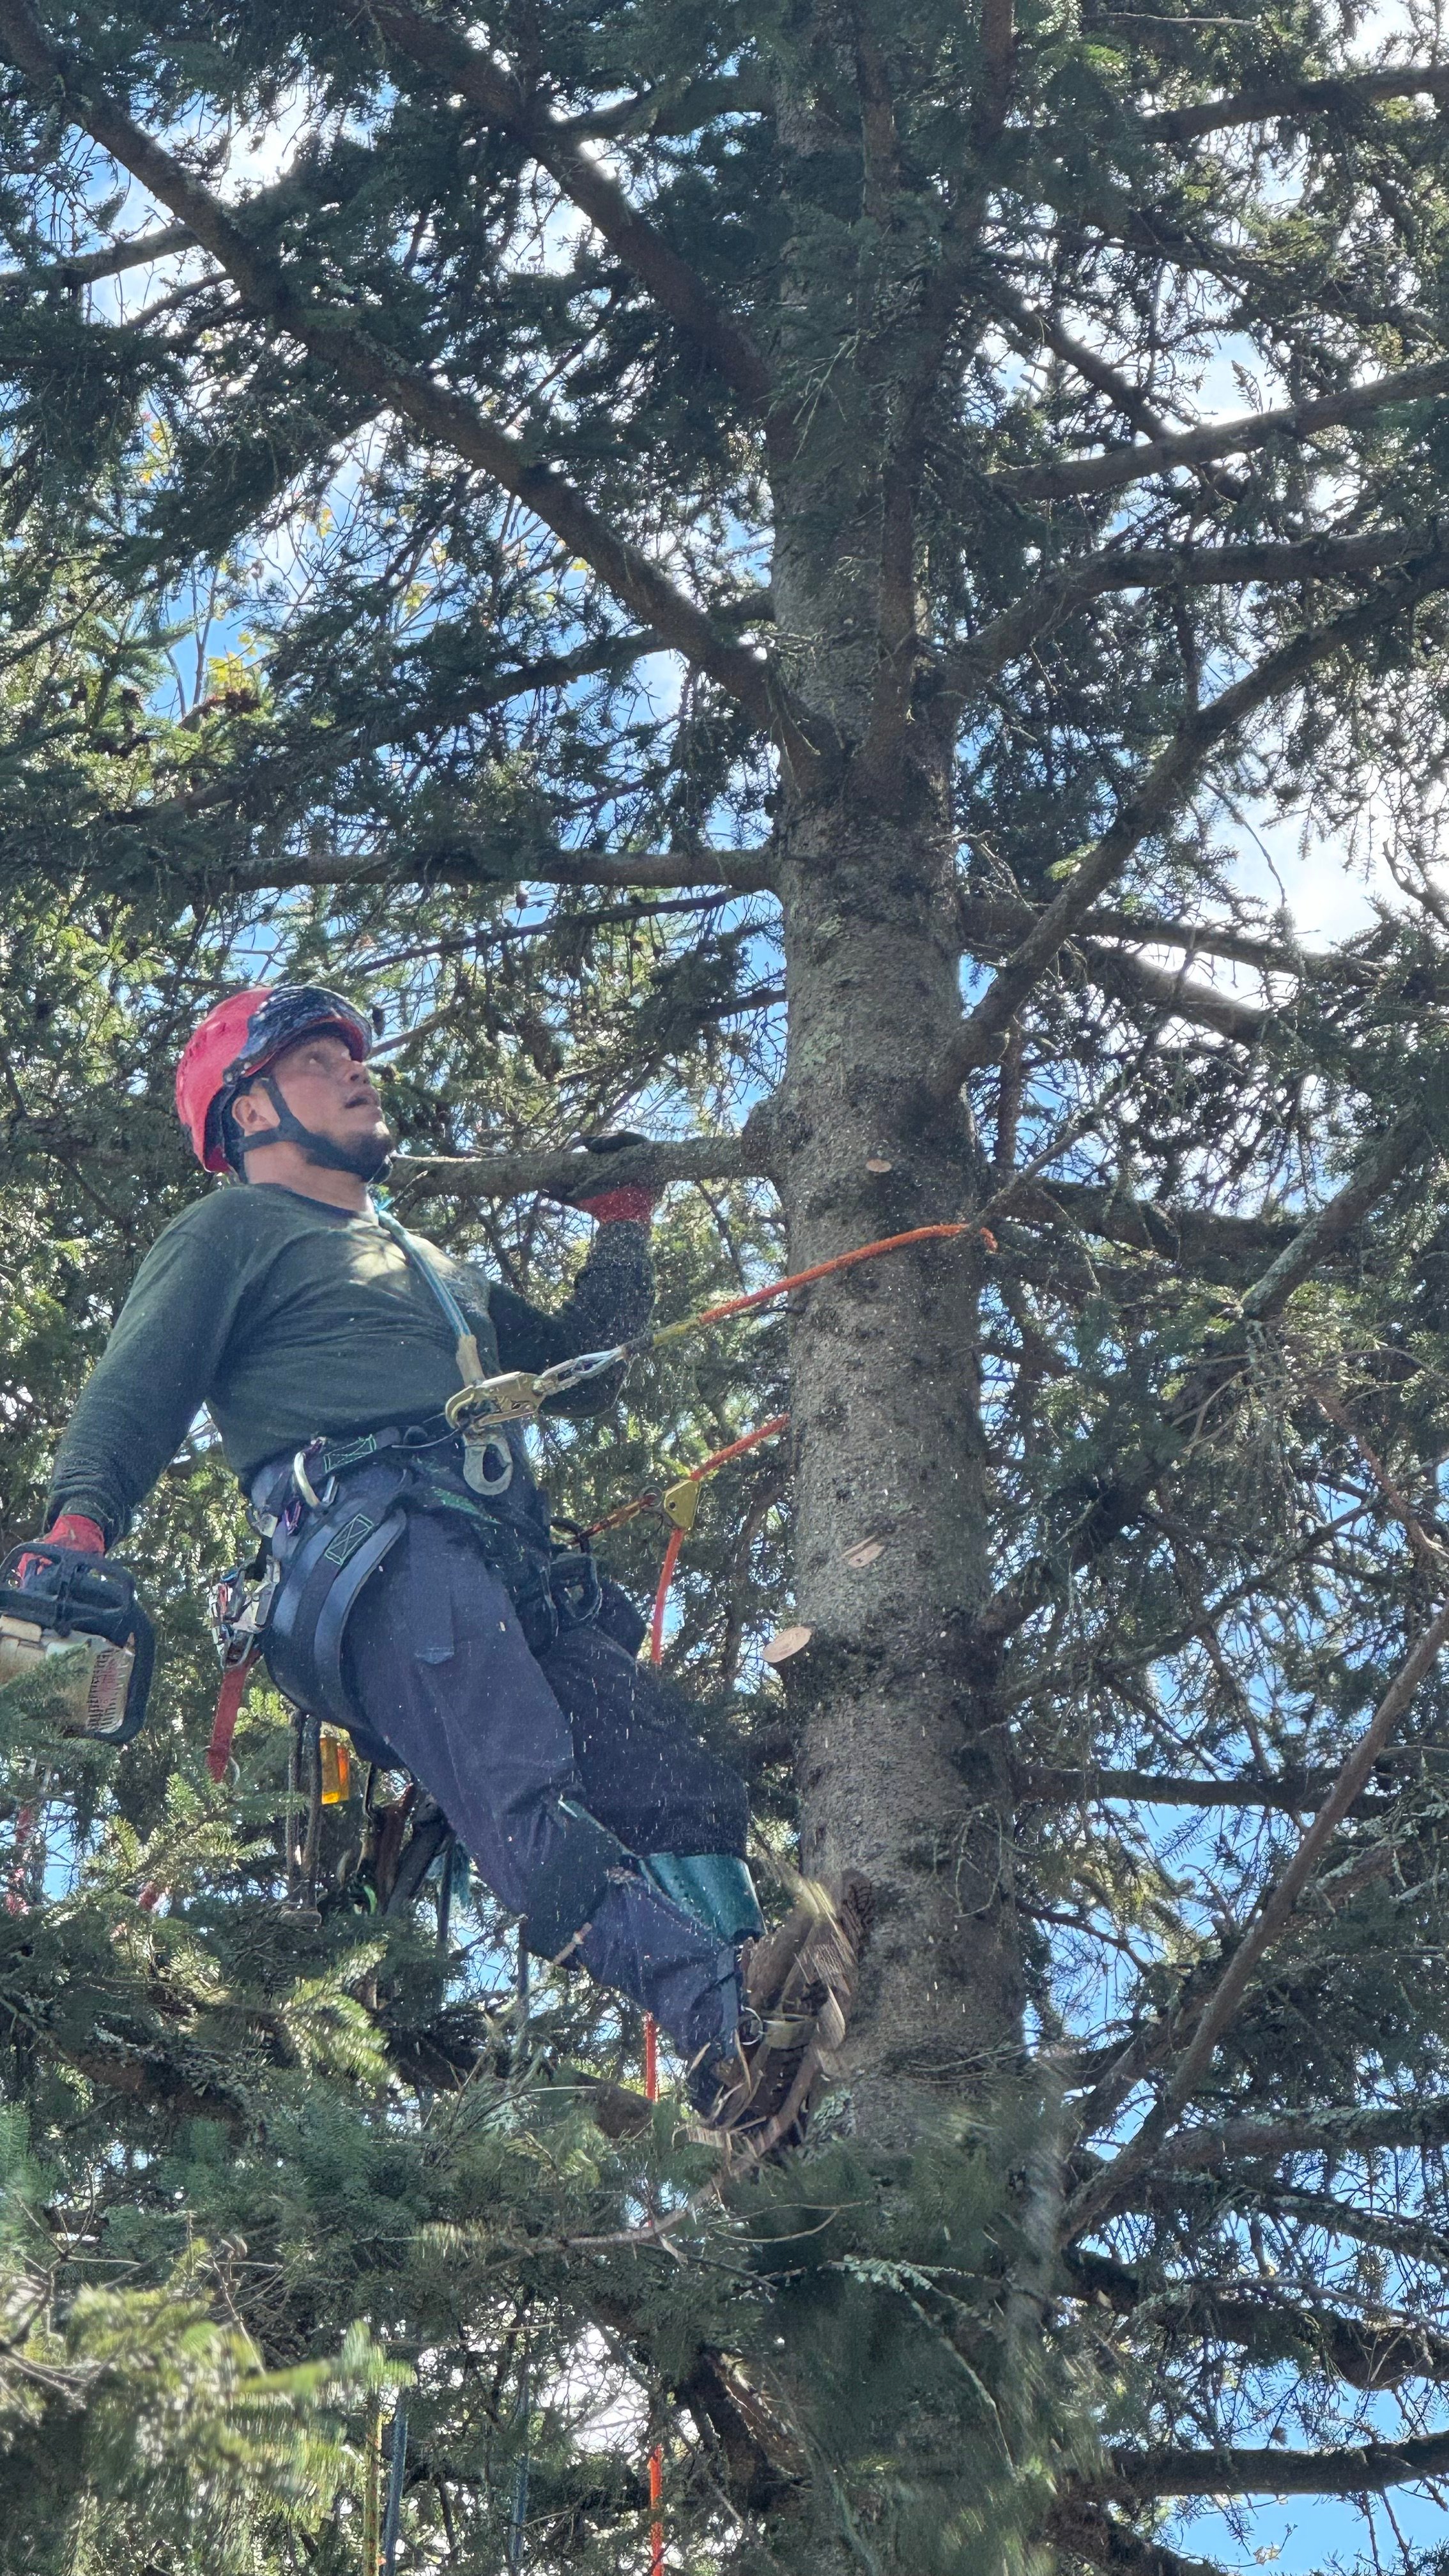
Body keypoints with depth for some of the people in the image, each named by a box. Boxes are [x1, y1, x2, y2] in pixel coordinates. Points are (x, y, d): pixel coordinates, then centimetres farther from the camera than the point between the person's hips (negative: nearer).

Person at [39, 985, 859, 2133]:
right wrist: (80, 1523, -16)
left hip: (524, 1569, 8)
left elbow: (579, 1372, 42)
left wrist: (624, 1230, 30)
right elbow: (137, 1389, 4)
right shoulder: (236, 1231, 19)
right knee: (532, 1800, -29)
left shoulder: (427, 1265, 41)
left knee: (681, 1781, -13)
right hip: (380, 1546, -8)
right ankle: (729, 2030, -45)